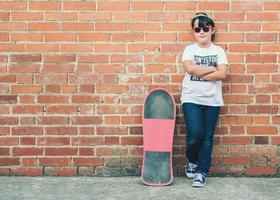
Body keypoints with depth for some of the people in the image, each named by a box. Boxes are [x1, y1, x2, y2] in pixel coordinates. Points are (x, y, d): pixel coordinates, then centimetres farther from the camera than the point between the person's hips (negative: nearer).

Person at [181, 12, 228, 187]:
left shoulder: (219, 51, 7)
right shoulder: (190, 49, 4)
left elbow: (222, 74, -8)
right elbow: (190, 68, -15)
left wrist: (199, 73, -11)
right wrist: (212, 69, -9)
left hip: (212, 100, 2)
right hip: (191, 98, -1)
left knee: (207, 137, 3)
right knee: (195, 133, -13)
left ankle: (202, 172, 11)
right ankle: (192, 161, 16)